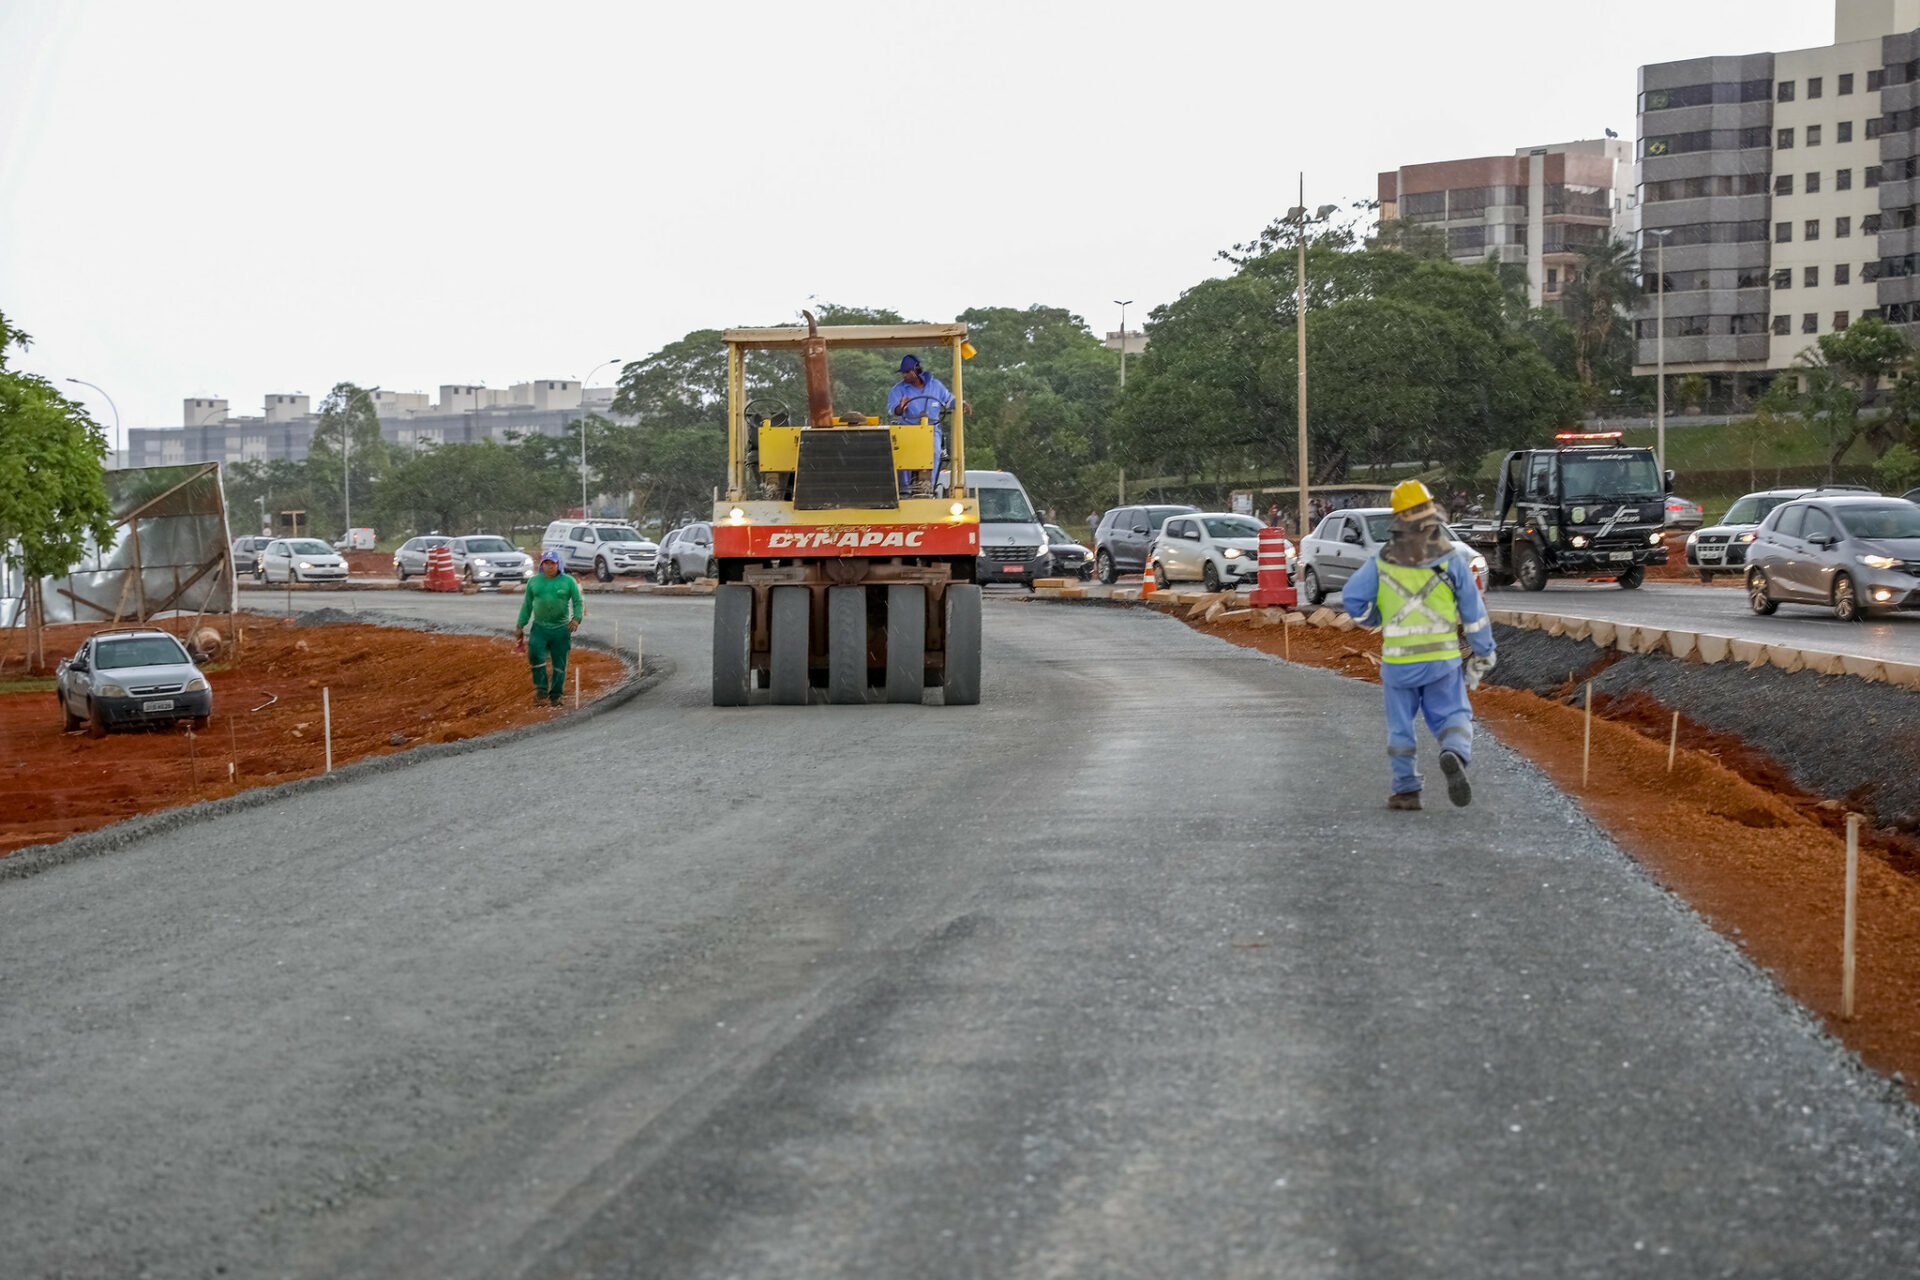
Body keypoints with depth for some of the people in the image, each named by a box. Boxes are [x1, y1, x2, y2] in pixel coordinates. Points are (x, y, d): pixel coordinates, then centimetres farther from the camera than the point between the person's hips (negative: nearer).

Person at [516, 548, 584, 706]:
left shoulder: (568, 582, 1)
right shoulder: (533, 581, 8)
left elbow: (578, 602, 0)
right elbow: (527, 605, 14)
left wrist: (577, 619, -18)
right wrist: (520, 626, 11)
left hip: (561, 629, -1)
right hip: (540, 627, 1)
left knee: (559, 663, 2)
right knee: (535, 654, -22)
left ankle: (555, 695, 12)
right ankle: (542, 688, -13)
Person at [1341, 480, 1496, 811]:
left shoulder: (1383, 561, -2)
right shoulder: (1451, 558, -4)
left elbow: (1352, 597, -5)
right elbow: (1474, 611, -2)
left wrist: (1375, 620, 16)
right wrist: (1483, 655, 8)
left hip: (1398, 660, 1)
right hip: (1443, 659, -1)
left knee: (1401, 726, 14)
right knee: (1453, 716, 8)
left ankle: (1406, 790, 14)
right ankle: (1455, 754, -23)